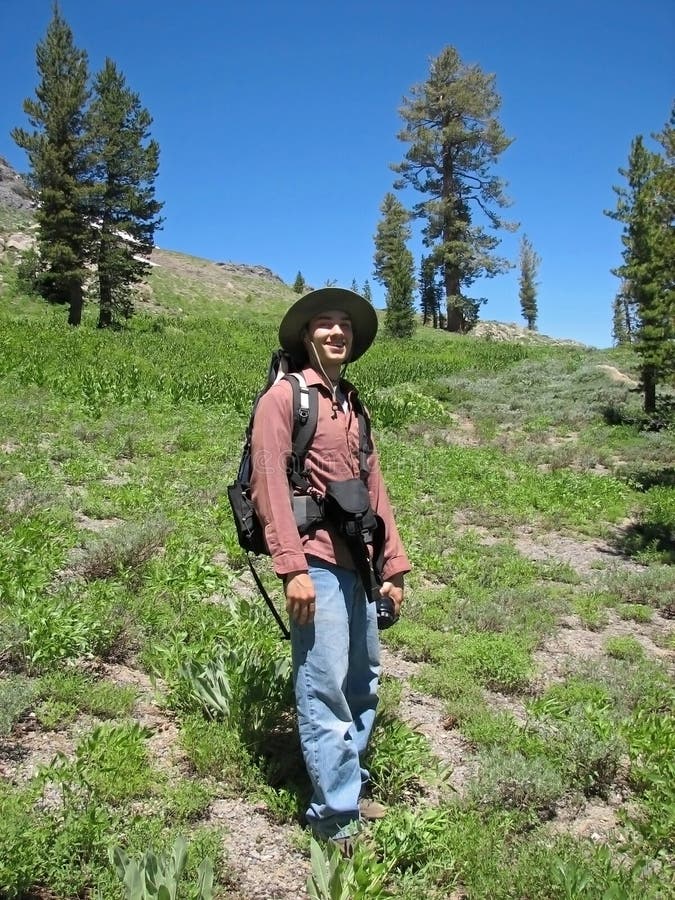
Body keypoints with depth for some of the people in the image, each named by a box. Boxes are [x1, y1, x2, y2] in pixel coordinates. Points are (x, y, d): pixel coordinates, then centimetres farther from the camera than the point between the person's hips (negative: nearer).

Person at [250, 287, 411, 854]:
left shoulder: (352, 404, 18)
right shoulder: (285, 396, -4)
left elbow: (374, 487, 17)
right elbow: (269, 482, -13)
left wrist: (394, 567, 14)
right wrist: (292, 567, -19)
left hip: (359, 565, 8)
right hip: (317, 564, -8)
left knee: (364, 683, 16)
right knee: (325, 691, -2)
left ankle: (353, 787, 33)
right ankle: (336, 817, 13)